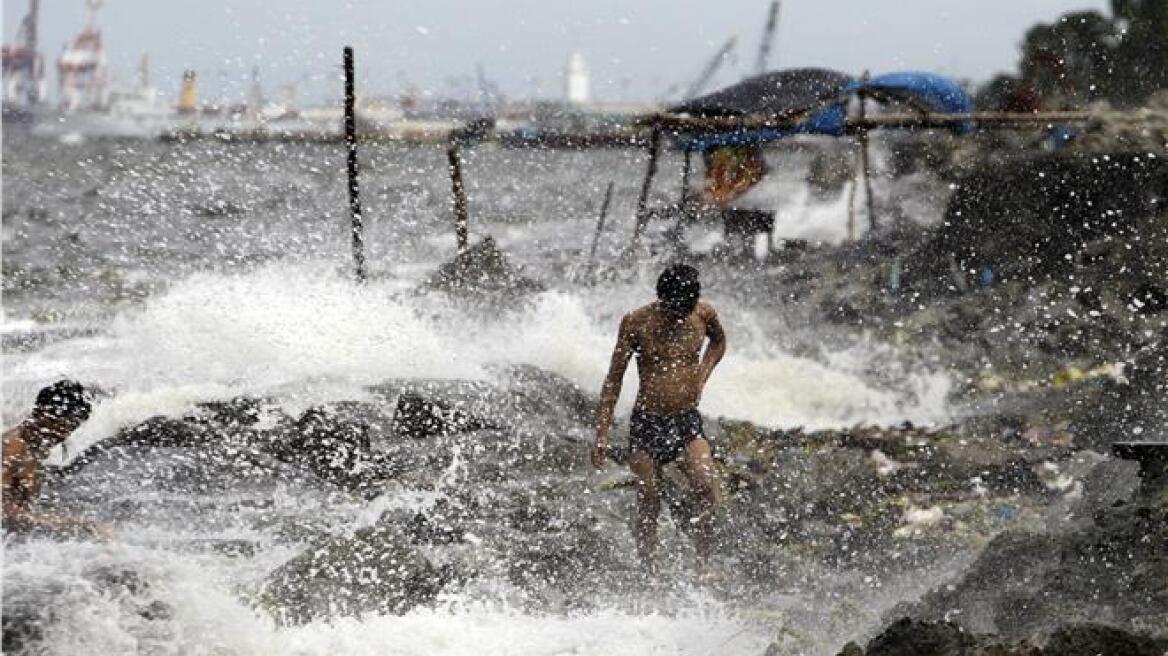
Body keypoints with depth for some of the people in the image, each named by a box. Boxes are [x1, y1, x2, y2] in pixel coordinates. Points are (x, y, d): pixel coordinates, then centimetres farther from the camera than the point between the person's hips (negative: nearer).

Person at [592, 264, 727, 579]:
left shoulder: (704, 314, -3)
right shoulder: (636, 322, -10)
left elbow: (718, 341, 23)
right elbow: (614, 379, -3)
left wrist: (701, 376, 6)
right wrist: (602, 433, -5)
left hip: (688, 422, 2)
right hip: (647, 424, -1)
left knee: (708, 492, -19)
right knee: (648, 507, 0)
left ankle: (703, 566, -10)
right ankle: (651, 576, 14)